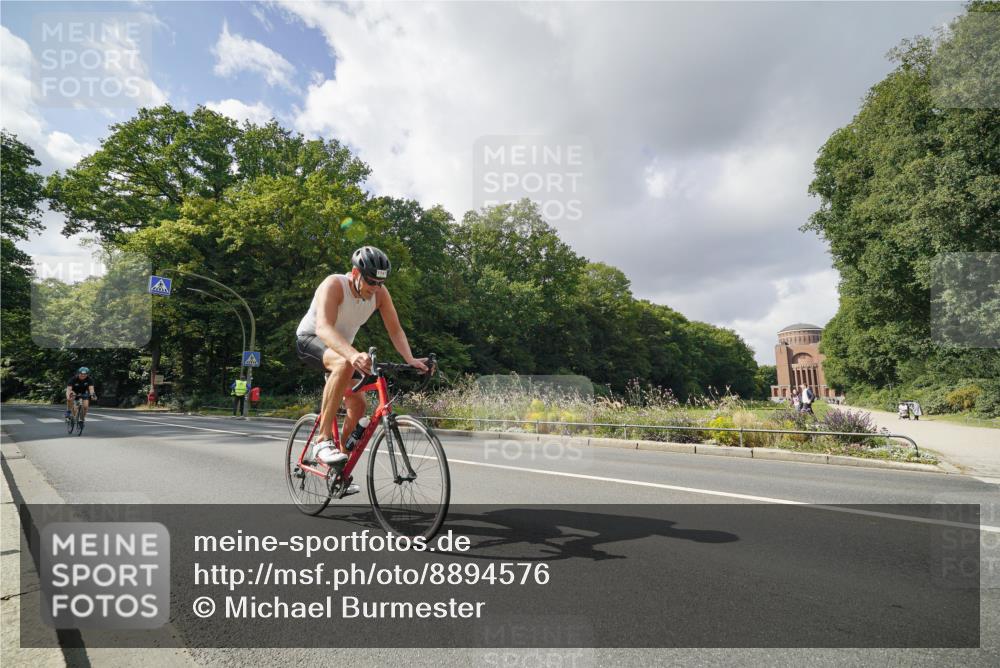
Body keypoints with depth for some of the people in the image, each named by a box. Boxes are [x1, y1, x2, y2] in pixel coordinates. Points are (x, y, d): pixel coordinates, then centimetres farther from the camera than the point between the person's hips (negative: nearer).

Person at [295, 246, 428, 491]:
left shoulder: (380, 293, -14)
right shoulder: (334, 285, -30)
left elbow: (395, 330, -15)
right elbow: (323, 328, -45)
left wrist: (410, 359, -34)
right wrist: (353, 354, -62)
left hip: (341, 347, 6)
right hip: (310, 339, -6)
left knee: (358, 405, -3)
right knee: (344, 365, -38)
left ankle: (339, 468, 15)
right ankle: (323, 440, -31)